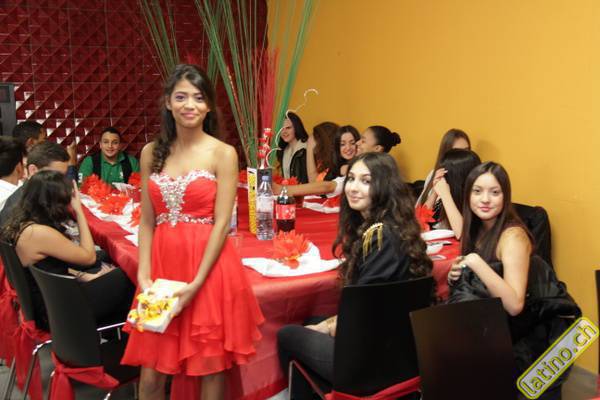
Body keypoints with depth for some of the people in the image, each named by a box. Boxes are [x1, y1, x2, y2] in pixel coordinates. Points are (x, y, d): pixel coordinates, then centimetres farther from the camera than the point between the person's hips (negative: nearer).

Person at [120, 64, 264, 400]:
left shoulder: (223, 154, -5)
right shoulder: (152, 153, 7)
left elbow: (222, 223, -10)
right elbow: (147, 222, 7)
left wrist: (195, 284, -15)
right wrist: (144, 275, -4)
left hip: (208, 268, -3)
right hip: (163, 264, 4)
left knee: (210, 368, 8)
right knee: (151, 372, 8)